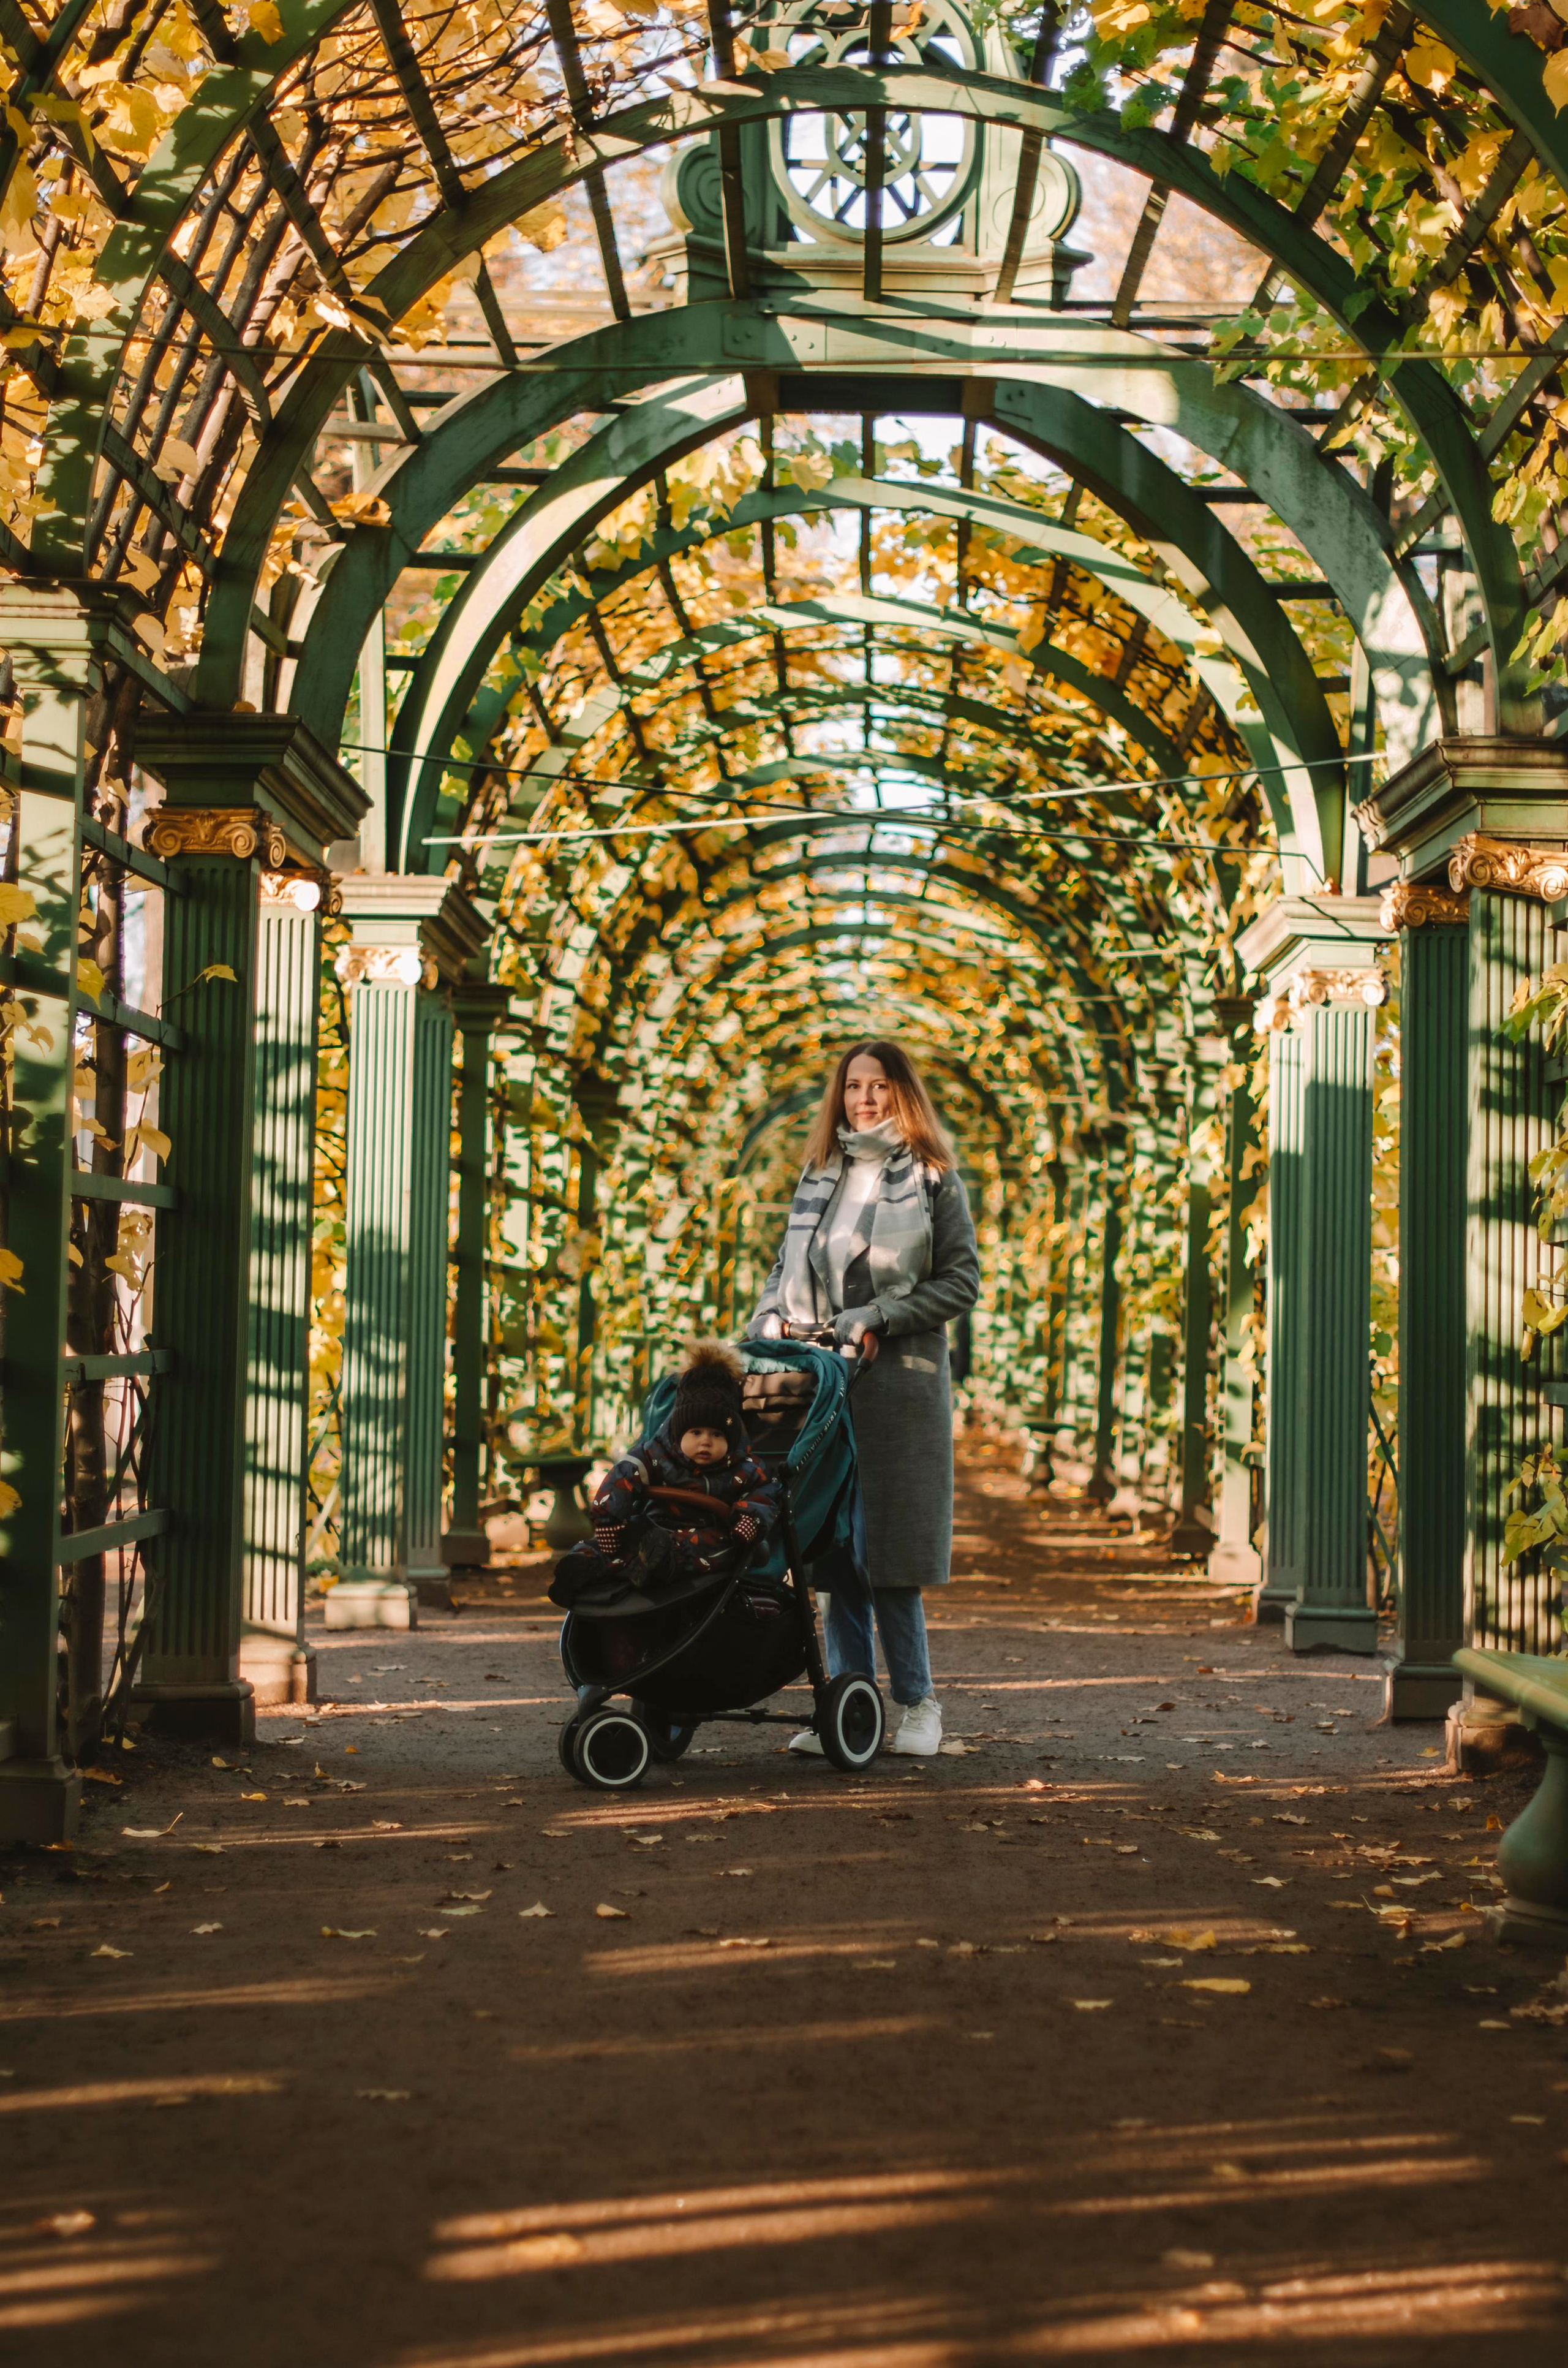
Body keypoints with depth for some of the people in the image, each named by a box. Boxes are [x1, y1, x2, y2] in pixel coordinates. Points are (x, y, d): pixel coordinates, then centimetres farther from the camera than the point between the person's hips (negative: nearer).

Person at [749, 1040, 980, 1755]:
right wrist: (765, 1328, 2)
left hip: (898, 1381, -4)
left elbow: (962, 1281, -1)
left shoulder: (934, 1180, 4)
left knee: (887, 1554, -4)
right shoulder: (817, 1179, 17)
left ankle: (917, 1704, 8)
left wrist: (879, 1319, -10)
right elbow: (785, 1269, 21)